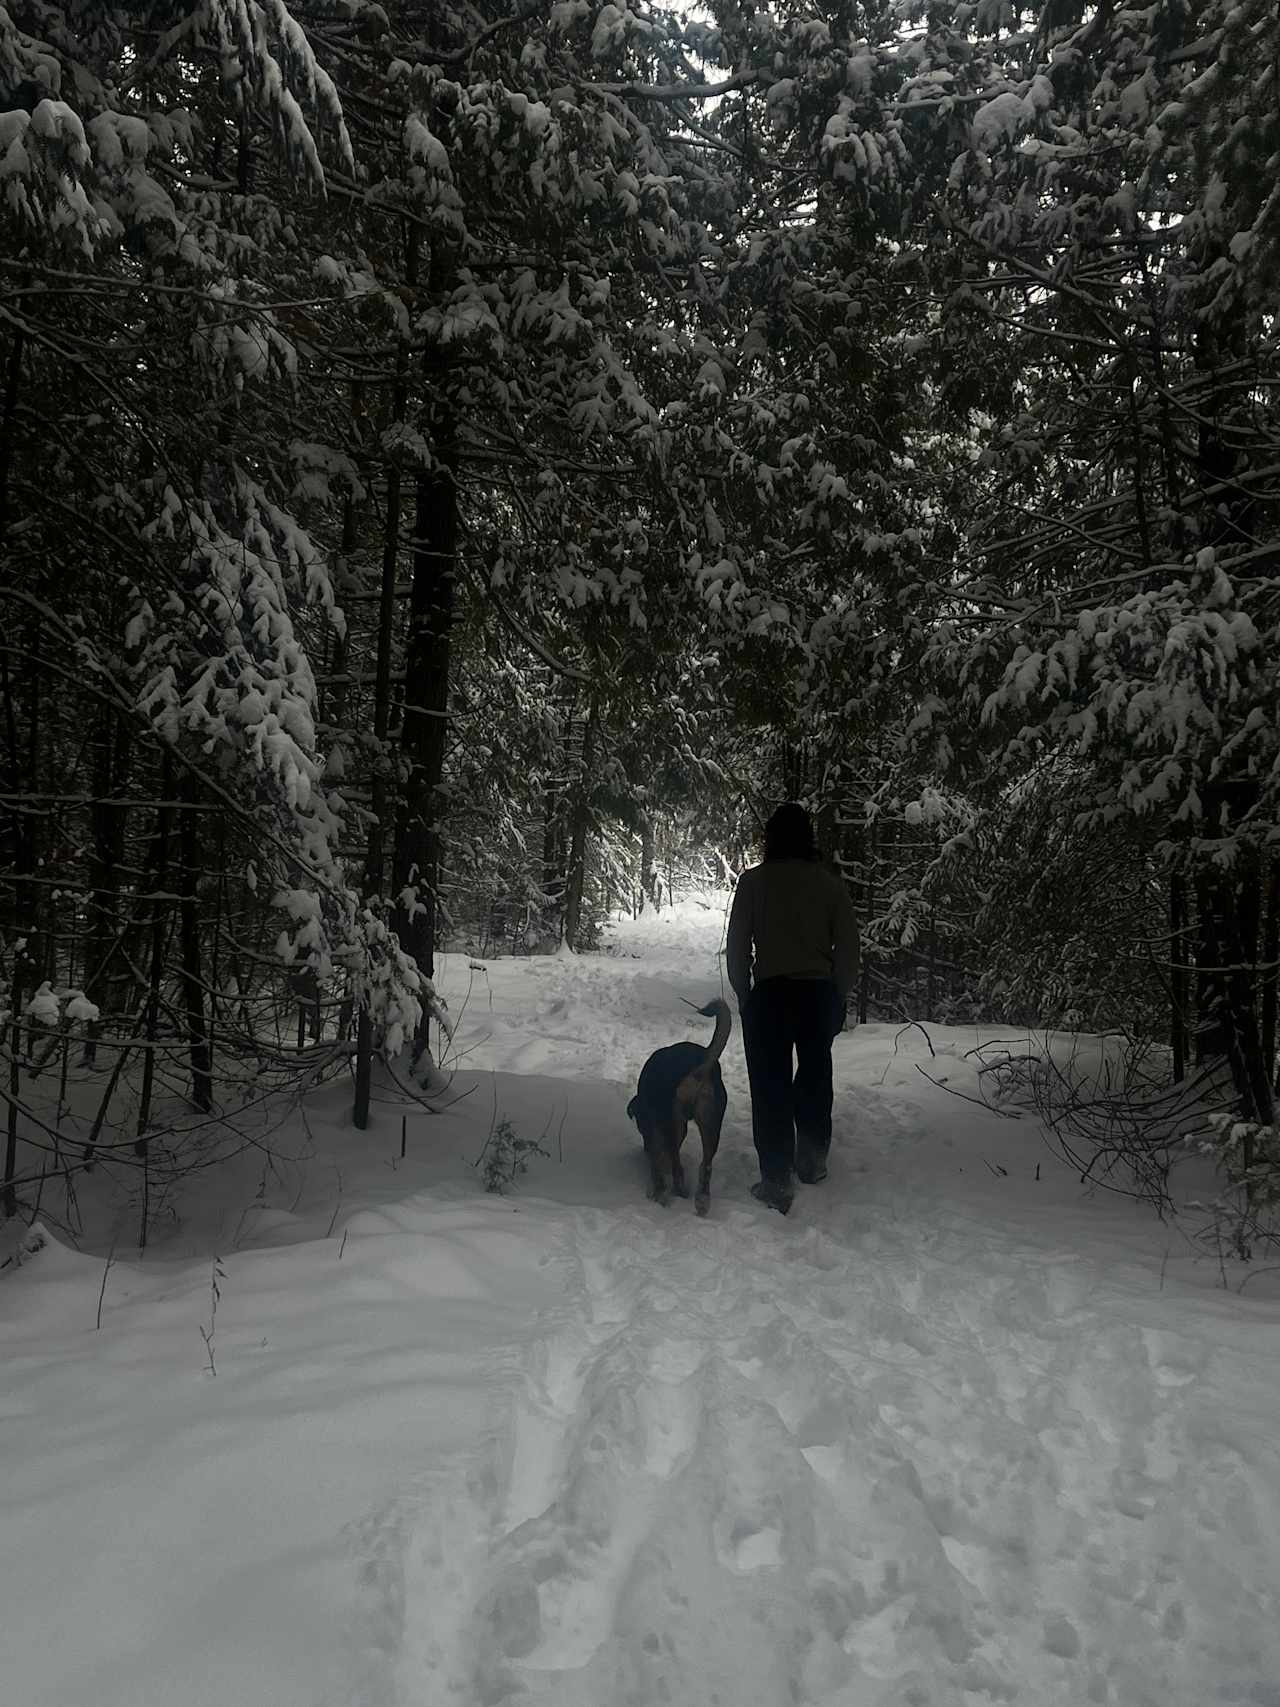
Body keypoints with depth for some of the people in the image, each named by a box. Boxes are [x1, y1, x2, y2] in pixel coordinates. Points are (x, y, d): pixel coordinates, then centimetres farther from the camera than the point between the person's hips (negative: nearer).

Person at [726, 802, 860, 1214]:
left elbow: (737, 946, -3)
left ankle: (776, 1182, 0)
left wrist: (743, 995, 7)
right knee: (815, 1077, 21)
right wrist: (839, 996, 11)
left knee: (771, 1086, 3)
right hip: (819, 993, 3)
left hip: (769, 994, -3)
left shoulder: (753, 881, -4)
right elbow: (848, 949, 2)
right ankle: (812, 1161, 33)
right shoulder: (830, 884, 1)